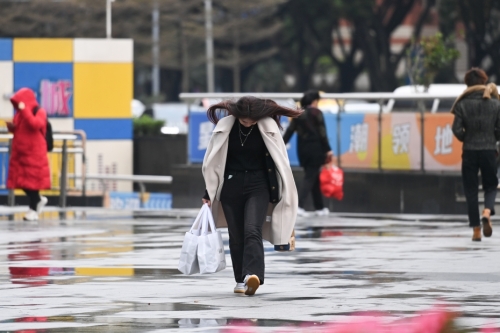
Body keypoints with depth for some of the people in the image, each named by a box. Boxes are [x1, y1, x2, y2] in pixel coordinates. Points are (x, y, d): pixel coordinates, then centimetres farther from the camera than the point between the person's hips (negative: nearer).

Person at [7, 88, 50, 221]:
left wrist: (24, 110, -25)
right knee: (21, 179, 5)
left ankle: (33, 210, 2)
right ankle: (38, 200, 25)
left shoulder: (39, 112, -9)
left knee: (32, 180, -5)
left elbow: (35, 124, -28)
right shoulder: (19, 114, 12)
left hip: (34, 152, -7)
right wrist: (12, 127, -2)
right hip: (20, 152, 7)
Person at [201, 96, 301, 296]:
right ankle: (241, 280, 12)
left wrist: (279, 193, 0)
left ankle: (252, 275, -32)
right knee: (236, 235, 4)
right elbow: (213, 161, 4)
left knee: (252, 230, -19)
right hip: (231, 185, 2)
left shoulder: (268, 127, -7)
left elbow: (279, 160, 0)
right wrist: (209, 192, 4)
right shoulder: (225, 126, -4)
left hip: (258, 185, -2)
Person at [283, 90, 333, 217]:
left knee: (313, 177, 15)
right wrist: (328, 150, -9)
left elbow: (289, 131, 4)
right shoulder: (317, 113, -7)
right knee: (310, 177, -5)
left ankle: (320, 207, 19)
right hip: (315, 149, -5)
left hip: (303, 149, 6)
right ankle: (300, 205, -20)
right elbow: (322, 133, -11)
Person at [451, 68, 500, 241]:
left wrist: (466, 138, 9)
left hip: (470, 151, -1)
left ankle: (476, 230, 5)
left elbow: (456, 129, -10)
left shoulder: (462, 104, -5)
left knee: (471, 190, 7)